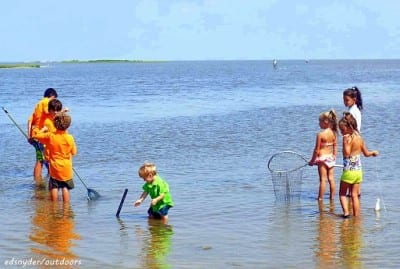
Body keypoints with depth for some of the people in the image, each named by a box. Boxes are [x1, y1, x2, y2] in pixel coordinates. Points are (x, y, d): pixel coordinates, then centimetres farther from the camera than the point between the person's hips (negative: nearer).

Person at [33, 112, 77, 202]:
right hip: (66, 168, 0)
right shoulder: (70, 138, -12)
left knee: (54, 188, 7)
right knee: (65, 188, 8)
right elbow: (73, 152, 0)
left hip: (54, 167, 0)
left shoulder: (50, 136, -10)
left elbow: (36, 136, 3)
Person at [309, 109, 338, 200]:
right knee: (331, 178, 10)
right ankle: (332, 196, 16)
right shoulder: (333, 133, 1)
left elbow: (317, 150, -13)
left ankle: (320, 198, 5)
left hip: (322, 158, -6)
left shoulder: (320, 134, -16)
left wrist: (312, 160, -3)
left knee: (323, 179, -1)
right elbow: (335, 146, 8)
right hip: (331, 158, 6)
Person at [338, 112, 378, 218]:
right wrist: (373, 152, 37)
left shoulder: (347, 138, -16)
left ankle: (346, 212, -8)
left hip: (349, 170, -6)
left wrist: (345, 143, -21)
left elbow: (346, 154, -28)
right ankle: (356, 216, 13)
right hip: (359, 170, 6)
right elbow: (366, 153, 18)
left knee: (342, 193, 8)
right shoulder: (359, 138, 6)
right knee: (355, 195, 12)